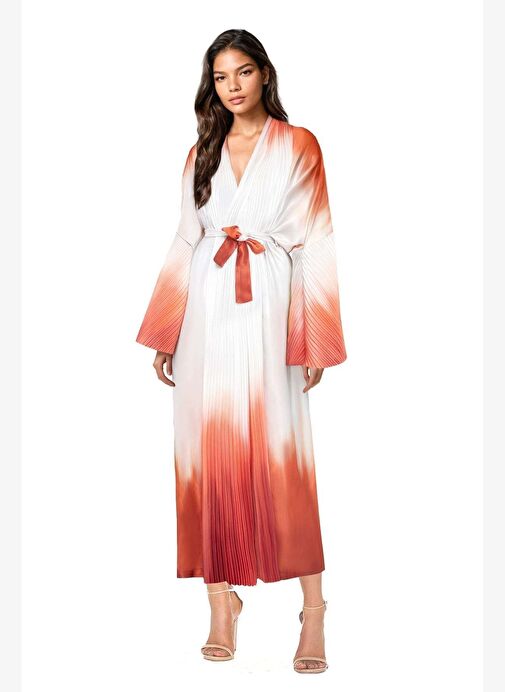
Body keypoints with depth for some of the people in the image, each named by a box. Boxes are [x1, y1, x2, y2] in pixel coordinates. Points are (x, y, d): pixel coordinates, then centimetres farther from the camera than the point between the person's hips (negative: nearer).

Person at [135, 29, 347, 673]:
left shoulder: (299, 145, 6)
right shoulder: (201, 153, 16)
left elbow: (315, 244, 1)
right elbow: (185, 243, 14)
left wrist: (314, 342, -5)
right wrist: (163, 336, 7)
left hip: (268, 309, -3)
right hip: (206, 312, 3)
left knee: (280, 451, -5)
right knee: (209, 449, 1)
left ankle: (313, 607, 5)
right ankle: (221, 596, 12)